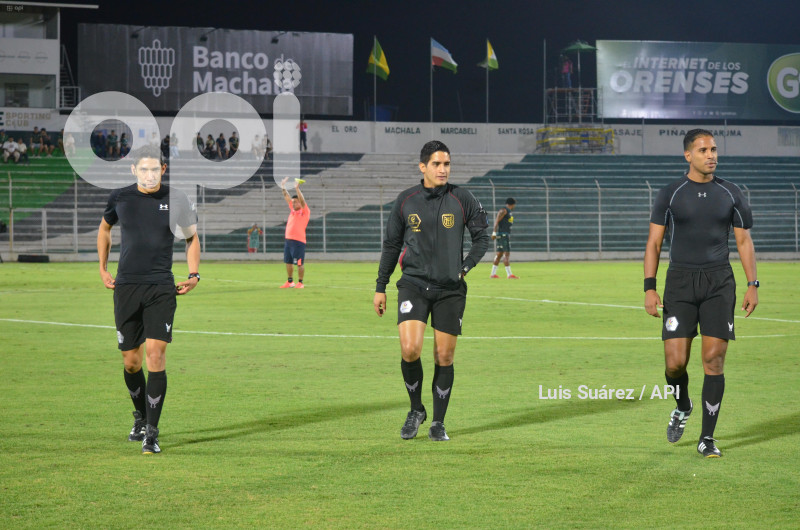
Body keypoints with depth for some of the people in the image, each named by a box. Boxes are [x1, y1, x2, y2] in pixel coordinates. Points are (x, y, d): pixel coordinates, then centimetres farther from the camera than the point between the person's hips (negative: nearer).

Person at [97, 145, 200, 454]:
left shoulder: (175, 200, 0)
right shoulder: (120, 198, 3)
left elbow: (191, 237, 16)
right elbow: (105, 228, 23)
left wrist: (194, 274, 6)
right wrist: (103, 269, 19)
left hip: (162, 288, -2)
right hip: (126, 287, 2)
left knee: (155, 353, -14)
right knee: (131, 361, 4)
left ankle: (151, 432, -10)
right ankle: (140, 416, 31)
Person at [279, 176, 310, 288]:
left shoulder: (305, 212, -3)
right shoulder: (292, 210, 15)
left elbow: (302, 200, -17)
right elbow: (287, 198, 18)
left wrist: (297, 188, -24)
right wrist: (283, 188, 11)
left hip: (298, 241, -7)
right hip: (288, 240, 7)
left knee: (299, 263, -4)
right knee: (288, 262, 10)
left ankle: (300, 282, 2)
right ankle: (290, 281, 19)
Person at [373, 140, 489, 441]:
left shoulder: (462, 199, 0)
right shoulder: (405, 201, 3)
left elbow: (482, 236, 11)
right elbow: (391, 245, 12)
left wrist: (466, 267, -2)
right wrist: (380, 287, 11)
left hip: (450, 289, 0)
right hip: (413, 284, 0)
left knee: (444, 357, 2)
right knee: (409, 349, -17)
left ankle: (438, 423, 17)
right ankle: (416, 410, 7)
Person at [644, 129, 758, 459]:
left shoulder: (731, 194, 6)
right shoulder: (670, 195, 2)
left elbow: (744, 241, 11)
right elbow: (654, 243, 3)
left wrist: (753, 285, 3)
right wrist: (649, 288, -6)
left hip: (719, 282, 1)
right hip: (680, 282, -1)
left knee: (714, 359, -6)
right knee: (676, 361, -7)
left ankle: (707, 438, 3)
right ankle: (682, 407, 27)